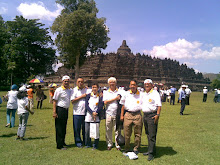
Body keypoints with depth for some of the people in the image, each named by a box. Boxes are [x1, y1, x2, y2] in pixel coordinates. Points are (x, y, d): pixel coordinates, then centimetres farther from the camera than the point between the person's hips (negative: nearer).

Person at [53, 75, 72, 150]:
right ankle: (59, 145, 5)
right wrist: (54, 112, -16)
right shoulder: (59, 90, -8)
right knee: (59, 128, -1)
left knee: (64, 127, 15)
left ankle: (62, 142, 28)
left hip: (66, 110, 7)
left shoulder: (70, 90, 11)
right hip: (60, 109, -7)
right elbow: (54, 101, -10)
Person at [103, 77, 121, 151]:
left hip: (117, 114, -1)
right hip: (109, 113, 1)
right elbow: (105, 102, -4)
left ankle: (117, 145, 13)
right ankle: (109, 144, 19)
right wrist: (115, 98, -7)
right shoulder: (106, 92, 11)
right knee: (108, 130, 6)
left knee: (117, 130, 2)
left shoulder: (119, 92, 8)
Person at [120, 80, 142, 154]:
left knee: (137, 133, 5)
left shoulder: (140, 94, 5)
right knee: (126, 133, 2)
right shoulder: (126, 94, 9)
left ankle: (136, 148, 21)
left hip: (137, 115, 0)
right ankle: (126, 148, 18)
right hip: (128, 114, 1)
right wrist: (122, 115, 8)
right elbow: (123, 105, 13)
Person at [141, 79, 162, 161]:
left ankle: (151, 153, 1)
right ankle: (150, 150, 23)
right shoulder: (143, 94, 17)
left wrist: (157, 115, -20)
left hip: (152, 115, -7)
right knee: (148, 134, 13)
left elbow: (159, 105, -12)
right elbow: (141, 104, 24)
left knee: (152, 135, -5)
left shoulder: (155, 93, -5)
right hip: (145, 115, 7)